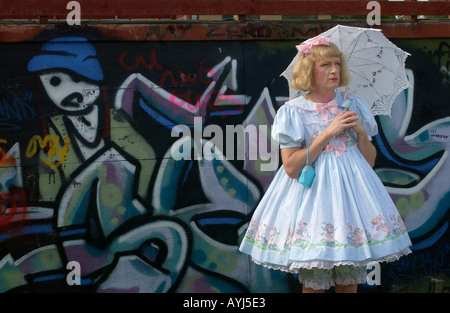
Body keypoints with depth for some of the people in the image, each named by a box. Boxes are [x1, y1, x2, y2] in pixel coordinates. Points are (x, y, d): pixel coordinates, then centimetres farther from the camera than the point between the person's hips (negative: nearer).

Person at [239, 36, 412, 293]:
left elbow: (370, 161, 12)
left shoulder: (353, 105, 8)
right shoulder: (293, 112, -2)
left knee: (349, 281, 3)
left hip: (351, 191, 3)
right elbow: (291, 167, -12)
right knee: (314, 282, -2)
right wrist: (328, 133, -13)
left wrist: (361, 131, -5)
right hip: (312, 192, -3)